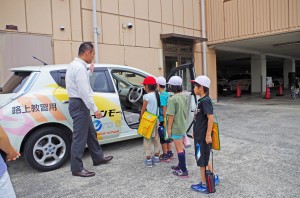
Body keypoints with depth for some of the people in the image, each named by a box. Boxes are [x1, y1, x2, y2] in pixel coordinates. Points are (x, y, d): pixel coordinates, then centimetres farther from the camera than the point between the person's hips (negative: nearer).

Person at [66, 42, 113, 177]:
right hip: (79, 105, -11)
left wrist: (90, 72, 27)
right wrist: (95, 109, -21)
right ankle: (77, 169, 9)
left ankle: (98, 158, 34)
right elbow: (84, 91, -24)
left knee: (91, 132, 20)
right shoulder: (80, 67, -19)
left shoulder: (75, 65, 13)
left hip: (79, 104, 11)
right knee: (80, 137, -2)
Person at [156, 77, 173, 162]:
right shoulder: (167, 94, 8)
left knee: (163, 138, 3)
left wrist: (164, 120, -20)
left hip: (163, 120, -8)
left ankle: (165, 156, 12)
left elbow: (164, 108, -21)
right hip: (168, 119, 8)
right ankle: (169, 153, 29)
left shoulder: (162, 96, -18)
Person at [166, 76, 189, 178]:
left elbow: (171, 115, -21)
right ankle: (181, 165, 35)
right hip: (183, 126, 8)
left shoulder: (172, 99, -21)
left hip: (176, 127, -8)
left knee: (179, 148, 1)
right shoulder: (184, 97, 3)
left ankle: (184, 171, 9)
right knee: (181, 146, 21)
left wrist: (169, 128, -13)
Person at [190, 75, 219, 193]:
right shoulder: (201, 100, 10)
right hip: (199, 135, 9)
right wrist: (195, 131, 21)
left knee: (202, 161, 4)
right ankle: (213, 178, 36)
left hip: (203, 137, -9)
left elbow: (210, 118, -23)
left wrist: (208, 135, -24)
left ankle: (204, 185, 18)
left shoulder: (205, 101, -18)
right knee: (204, 160, 21)